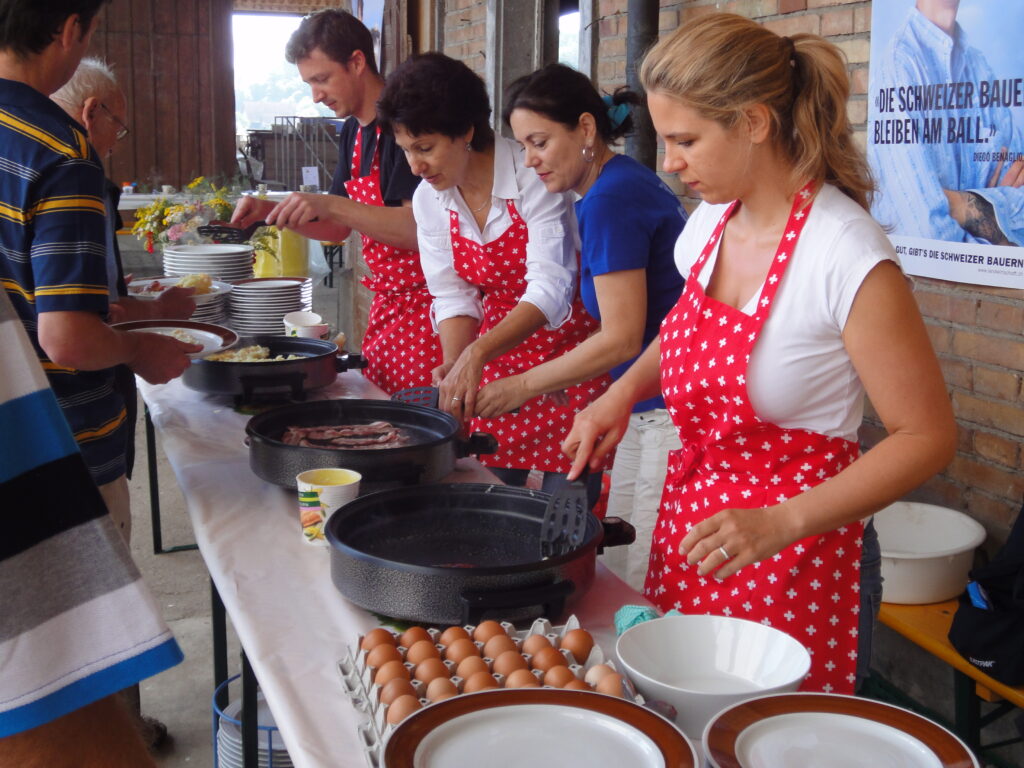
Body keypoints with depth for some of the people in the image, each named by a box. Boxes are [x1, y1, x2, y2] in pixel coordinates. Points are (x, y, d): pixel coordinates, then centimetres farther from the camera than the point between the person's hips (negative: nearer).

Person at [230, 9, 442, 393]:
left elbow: (420, 229, -24)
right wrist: (270, 211, 5)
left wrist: (330, 205, -27)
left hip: (423, 305, -8)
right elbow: (338, 228, 19)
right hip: (384, 305, 8)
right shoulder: (353, 132, 12)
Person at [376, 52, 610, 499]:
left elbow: (551, 289, -28)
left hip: (568, 347, -5)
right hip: (497, 359, 5)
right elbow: (453, 298, 0)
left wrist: (478, 353, -40)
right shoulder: (429, 200, -2)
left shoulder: (532, 178, -21)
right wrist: (454, 368, -17)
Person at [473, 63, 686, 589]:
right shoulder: (625, 183, 13)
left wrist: (523, 386, -8)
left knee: (636, 591, -3)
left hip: (668, 418, -10)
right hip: (648, 411, 10)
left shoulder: (610, 201, -16)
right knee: (619, 572, 13)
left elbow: (622, 339, -19)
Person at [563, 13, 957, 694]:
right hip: (691, 526, 6)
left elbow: (927, 437, -17)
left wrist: (781, 523, -25)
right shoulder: (711, 223, 1)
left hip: (798, 554, -6)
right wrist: (624, 392, 3)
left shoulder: (847, 256, -21)